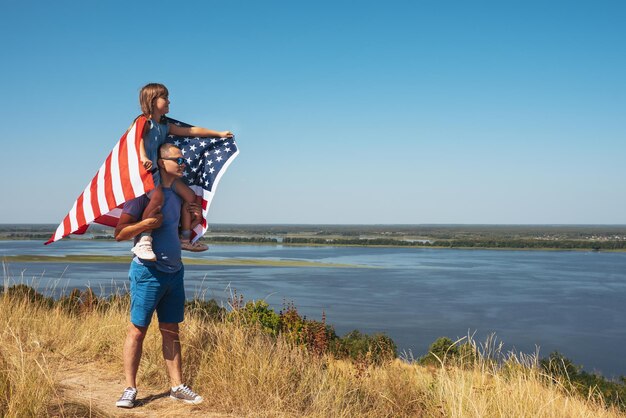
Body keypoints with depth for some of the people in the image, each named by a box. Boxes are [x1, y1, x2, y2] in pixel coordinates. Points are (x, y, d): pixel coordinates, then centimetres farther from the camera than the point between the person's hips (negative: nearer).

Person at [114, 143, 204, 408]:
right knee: (137, 330, 0)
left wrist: (190, 213, 9)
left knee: (171, 332, 11)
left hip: (174, 271, 7)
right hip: (148, 272, -7)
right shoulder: (145, 193, -12)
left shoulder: (177, 193, 12)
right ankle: (130, 389, 9)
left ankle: (177, 387, 17)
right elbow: (120, 233, -12)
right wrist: (145, 223, -27)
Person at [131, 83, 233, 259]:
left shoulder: (165, 126, 19)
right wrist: (143, 157, -45)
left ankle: (185, 238, 19)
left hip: (162, 170, 10)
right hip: (145, 170, -9)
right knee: (158, 196, -36)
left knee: (190, 195, 9)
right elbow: (139, 138, -26)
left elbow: (191, 131, 23)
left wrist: (218, 133, 24)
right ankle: (143, 241, -34)